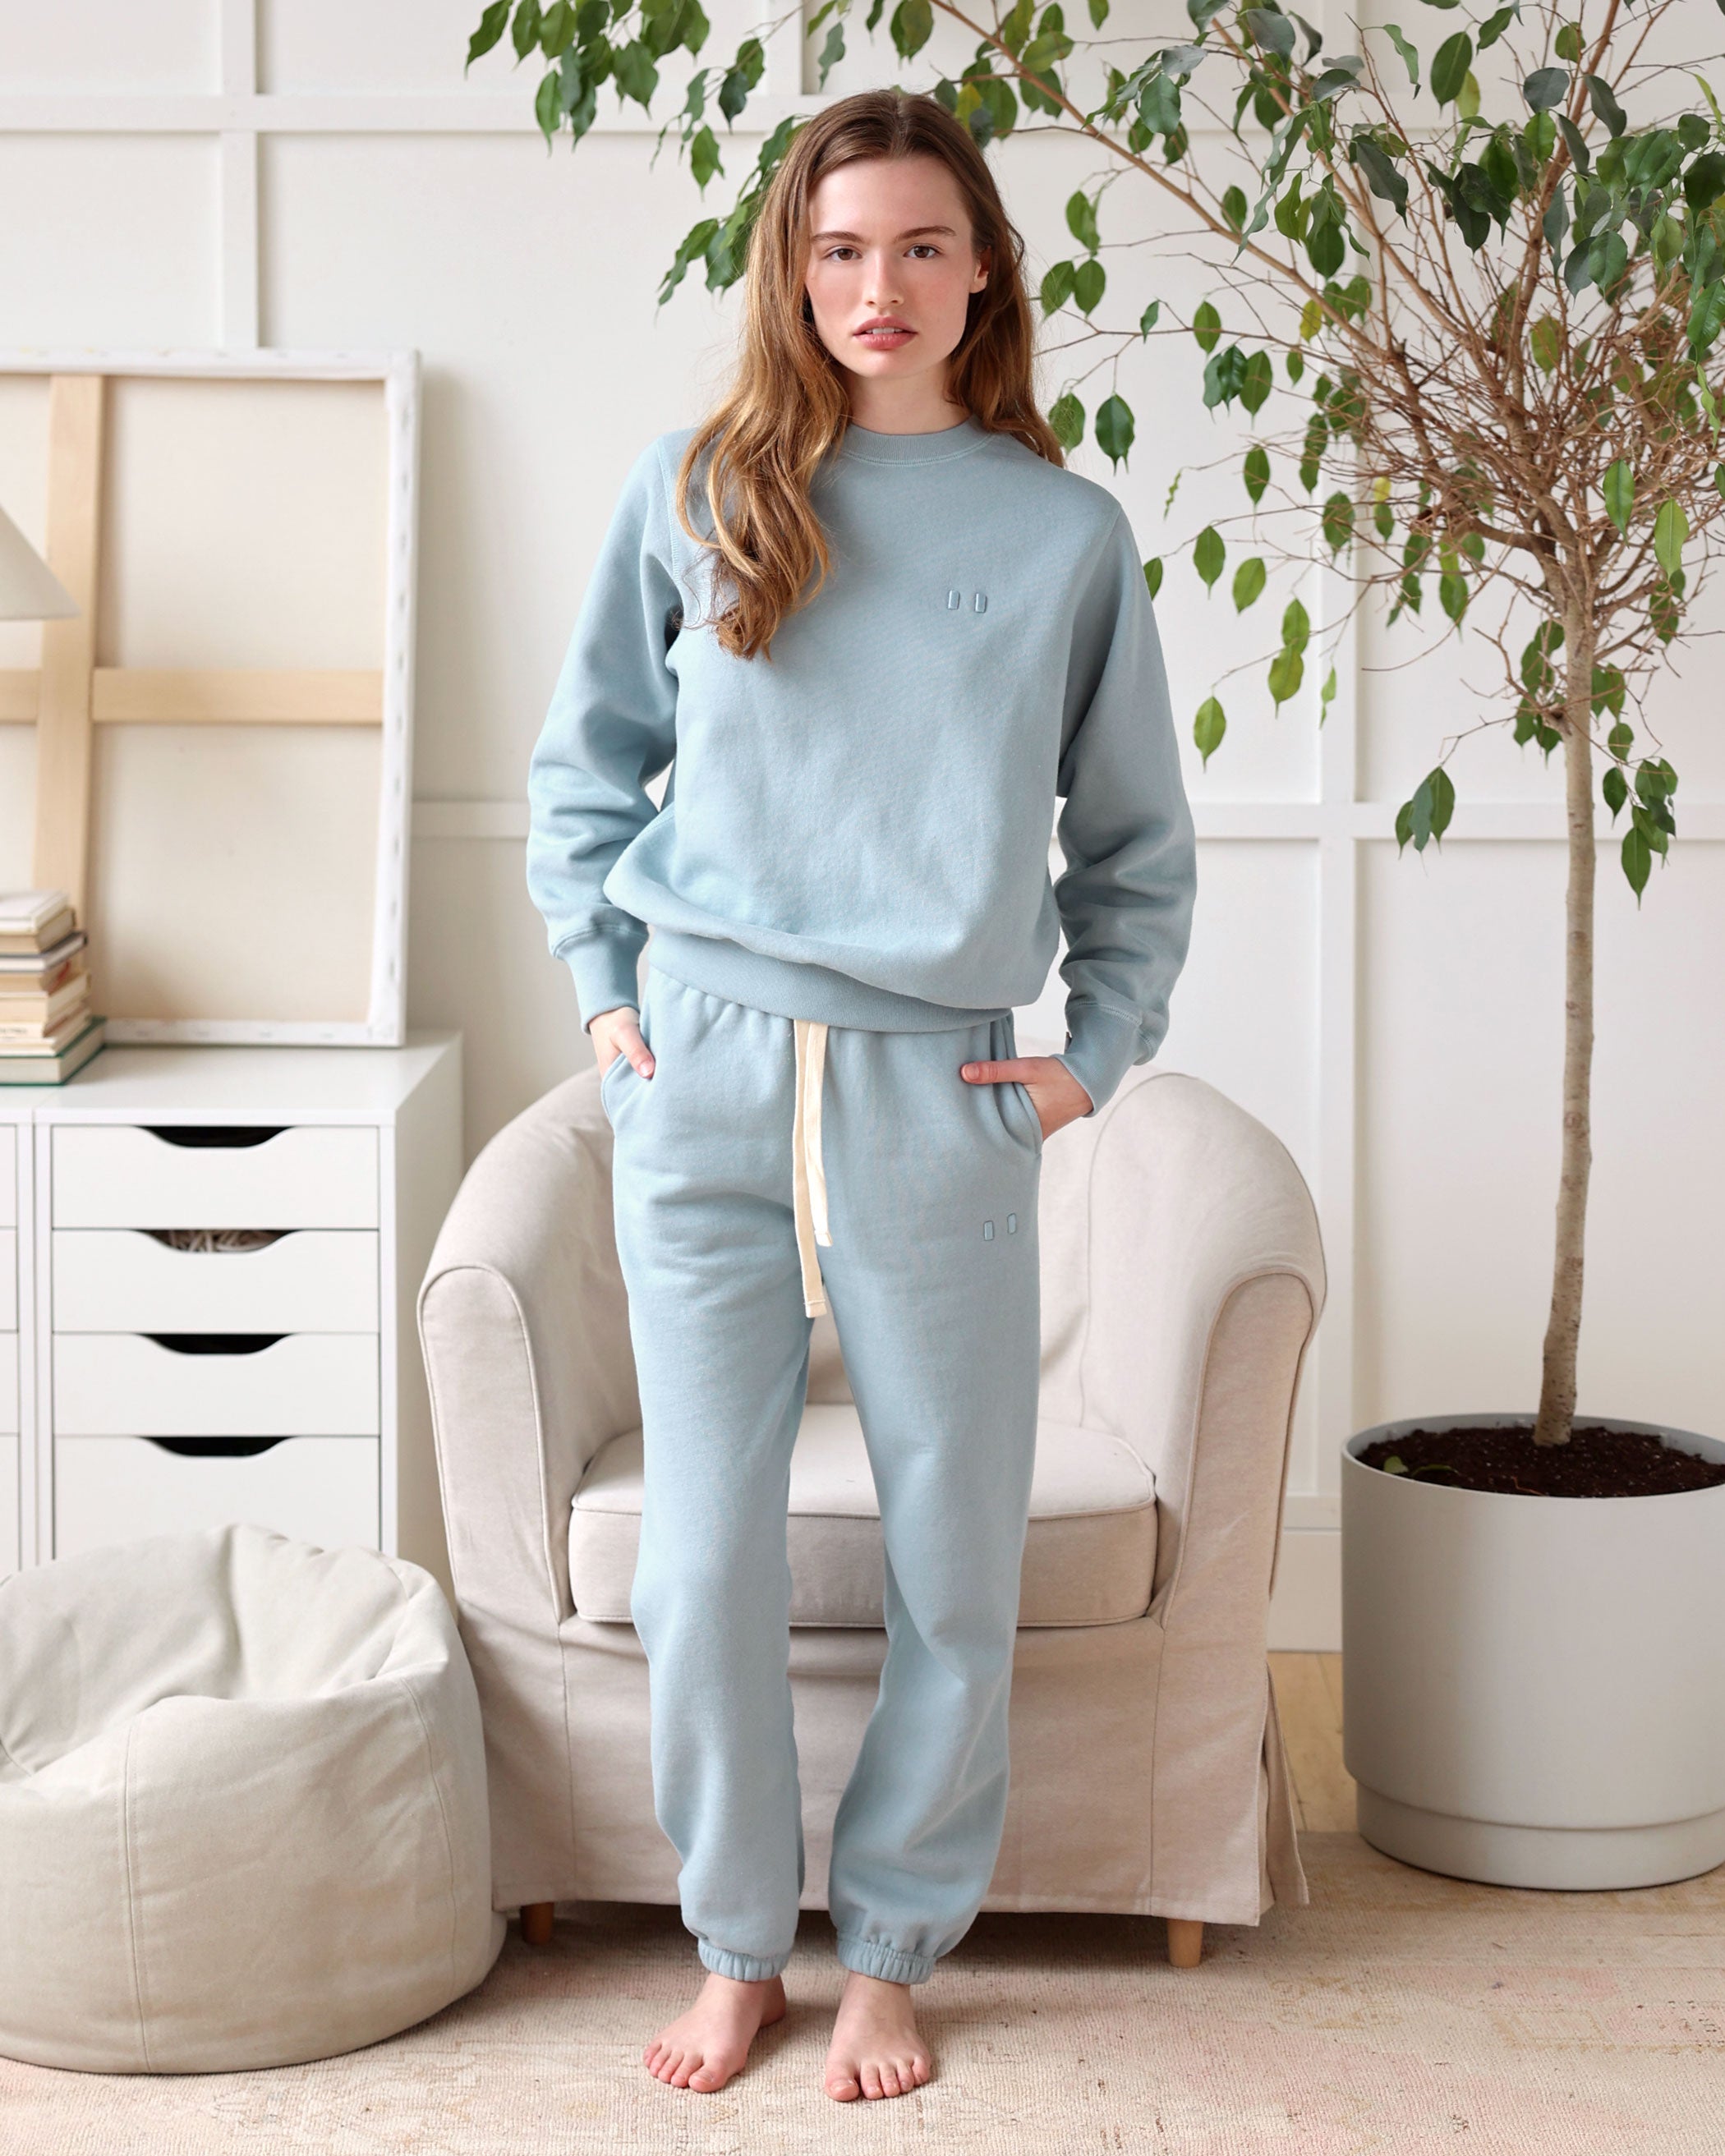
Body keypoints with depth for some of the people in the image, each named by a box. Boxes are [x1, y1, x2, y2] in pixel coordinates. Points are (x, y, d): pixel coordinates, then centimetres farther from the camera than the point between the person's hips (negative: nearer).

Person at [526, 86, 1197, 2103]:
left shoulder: (1065, 532, 5)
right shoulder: (691, 493, 5)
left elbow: (1137, 837, 14)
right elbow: (585, 766, 16)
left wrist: (1099, 1049, 6)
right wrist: (605, 989, 8)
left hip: (945, 1100, 0)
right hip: (707, 1080, 0)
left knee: (956, 1567, 6)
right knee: (703, 1558, 3)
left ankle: (889, 1952, 23)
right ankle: (737, 1948, 21)